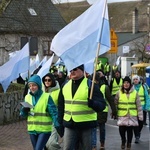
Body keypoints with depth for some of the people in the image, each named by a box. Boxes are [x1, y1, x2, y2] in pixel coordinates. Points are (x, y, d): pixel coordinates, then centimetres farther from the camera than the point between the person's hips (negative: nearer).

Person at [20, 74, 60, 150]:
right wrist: (24, 110, -13)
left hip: (44, 129, -5)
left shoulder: (47, 97, -9)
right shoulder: (27, 97, 5)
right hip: (32, 129, 5)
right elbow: (22, 114, 10)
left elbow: (53, 113, -11)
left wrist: (57, 125, -21)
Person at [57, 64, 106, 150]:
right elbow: (61, 107, 17)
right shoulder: (65, 86, 8)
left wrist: (92, 103, -34)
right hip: (69, 125, 4)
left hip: (86, 126, -3)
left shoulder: (90, 85, -7)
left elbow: (102, 105, -13)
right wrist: (60, 124, 13)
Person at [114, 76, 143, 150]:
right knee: (122, 130, -4)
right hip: (122, 116, 0)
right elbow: (115, 104, 8)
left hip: (132, 116, 0)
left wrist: (140, 115, 1)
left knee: (130, 130, 3)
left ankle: (129, 144, 25)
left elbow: (139, 105, 3)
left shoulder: (135, 93, 0)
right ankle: (123, 141, 26)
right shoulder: (119, 93, 1)